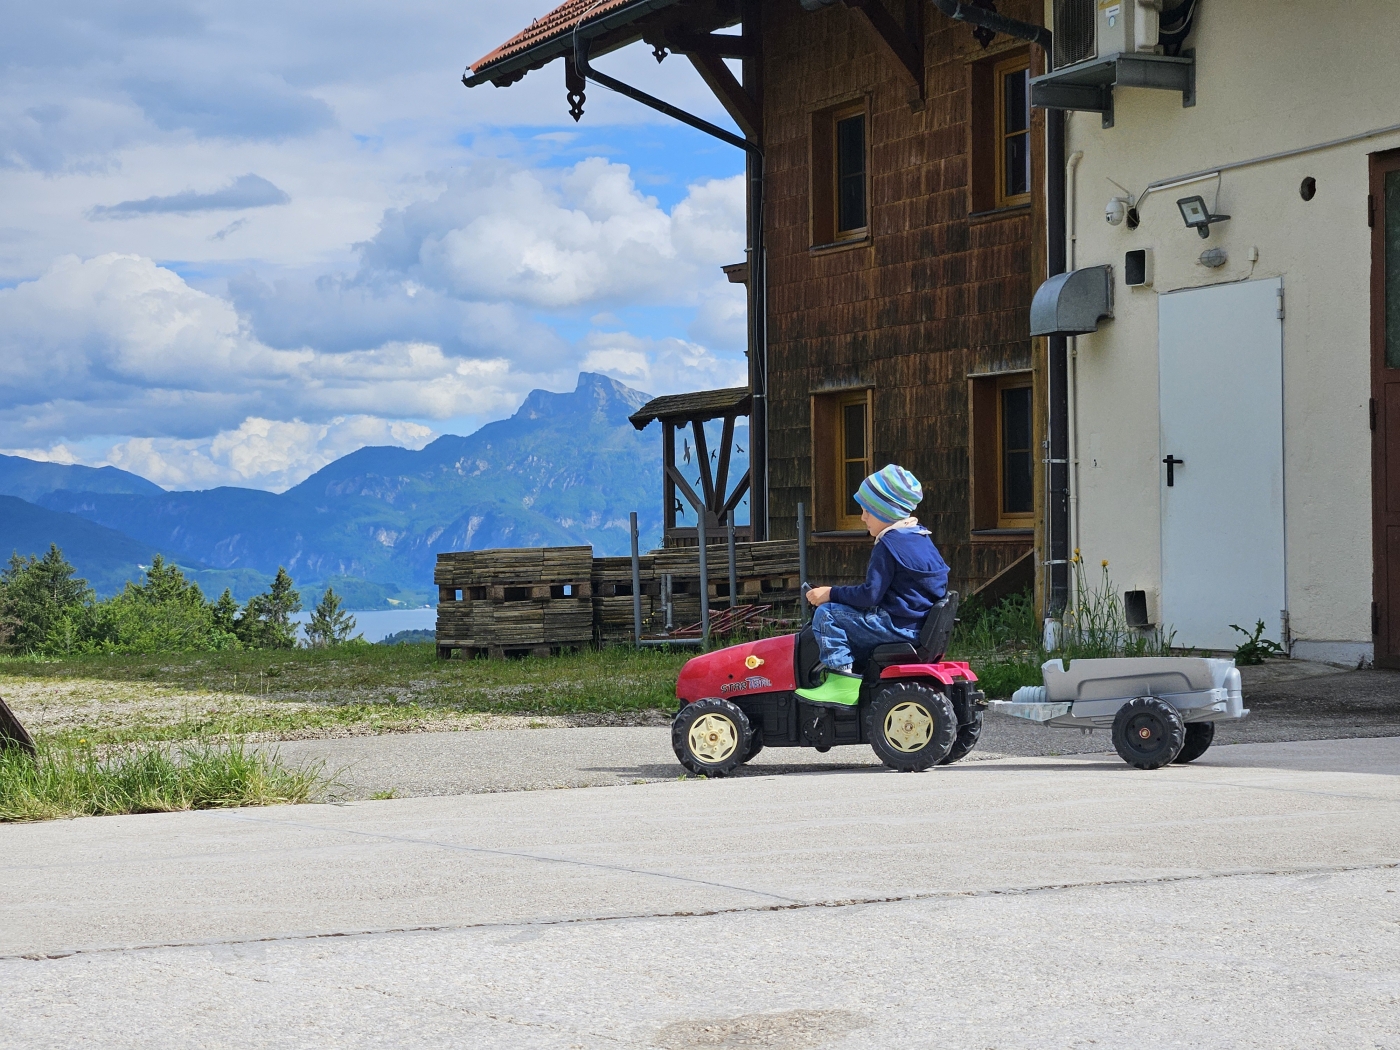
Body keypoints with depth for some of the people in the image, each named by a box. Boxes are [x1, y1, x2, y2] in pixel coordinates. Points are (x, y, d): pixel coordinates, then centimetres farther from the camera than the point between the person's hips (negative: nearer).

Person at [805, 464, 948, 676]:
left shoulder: (888, 545, -16)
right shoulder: (921, 537, 12)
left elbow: (870, 594, -20)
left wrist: (831, 594, -10)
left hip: (898, 626, -10)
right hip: (920, 625, 10)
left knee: (826, 614, -10)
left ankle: (840, 671, -14)